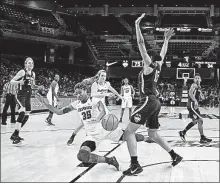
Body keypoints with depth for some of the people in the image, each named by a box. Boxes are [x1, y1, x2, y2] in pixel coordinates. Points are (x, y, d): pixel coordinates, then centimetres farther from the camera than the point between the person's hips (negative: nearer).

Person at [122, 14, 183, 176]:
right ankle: (175, 156, 25)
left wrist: (137, 25, -9)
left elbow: (141, 43, -11)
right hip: (155, 102, 9)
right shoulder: (157, 67, 14)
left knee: (129, 131, -10)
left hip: (148, 101, -9)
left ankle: (135, 165, -17)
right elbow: (163, 53, 33)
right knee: (153, 134, 21)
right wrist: (166, 39, 37)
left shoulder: (149, 65, -5)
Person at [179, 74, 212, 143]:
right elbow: (190, 93, -29)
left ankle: (183, 132, 27)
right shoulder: (194, 85, -10)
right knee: (200, 120, -11)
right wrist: (195, 100, -40)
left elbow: (203, 98, 25)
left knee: (195, 121, 19)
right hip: (192, 105, -10)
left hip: (194, 105, 10)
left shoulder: (199, 87, 18)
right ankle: (202, 138, -6)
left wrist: (201, 95, 3)